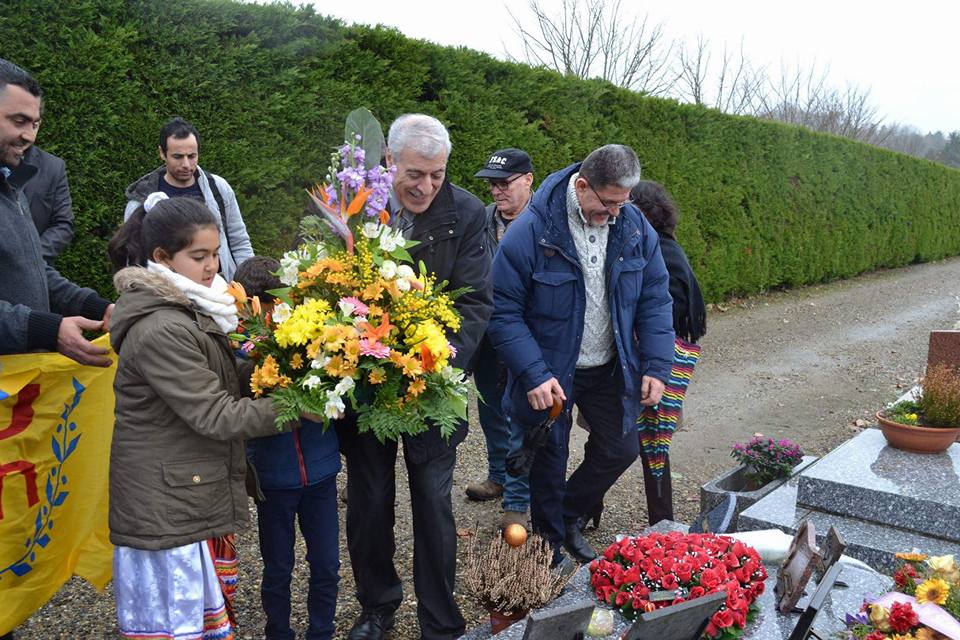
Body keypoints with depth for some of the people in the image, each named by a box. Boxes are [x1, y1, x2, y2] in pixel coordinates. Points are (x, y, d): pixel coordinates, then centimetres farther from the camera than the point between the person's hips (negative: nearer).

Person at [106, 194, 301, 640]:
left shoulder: (189, 309, 9)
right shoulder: (160, 331, -22)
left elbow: (216, 386, 13)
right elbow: (216, 415, -21)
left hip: (202, 494, 9)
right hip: (168, 508, -9)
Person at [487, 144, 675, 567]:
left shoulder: (635, 227, -7)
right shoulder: (532, 231, -22)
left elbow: (654, 300, 1)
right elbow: (504, 312, -19)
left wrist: (656, 365, -6)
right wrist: (534, 375, -25)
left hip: (611, 369, 5)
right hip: (551, 374, -4)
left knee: (621, 450, 14)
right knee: (549, 461, 11)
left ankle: (569, 516, 40)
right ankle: (551, 547, 35)